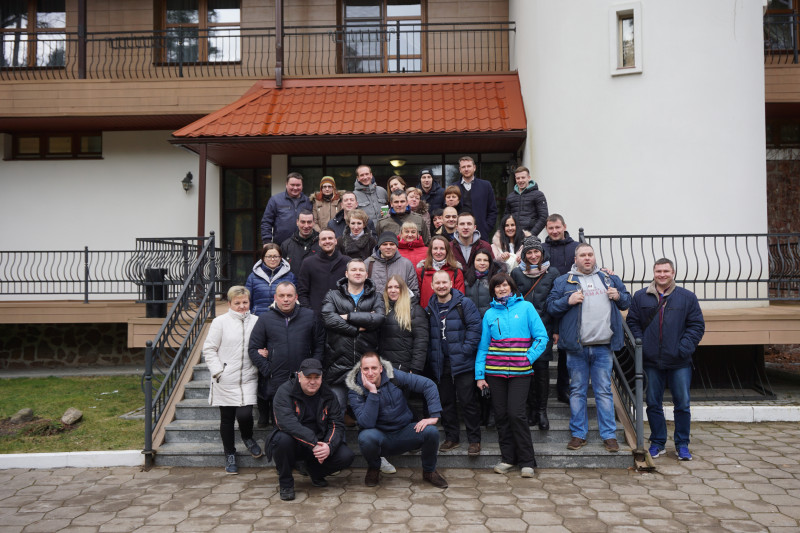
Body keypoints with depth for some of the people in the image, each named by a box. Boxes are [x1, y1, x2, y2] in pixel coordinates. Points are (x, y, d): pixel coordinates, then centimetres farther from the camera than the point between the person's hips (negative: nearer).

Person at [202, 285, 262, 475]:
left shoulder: (256, 322, 5)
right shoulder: (220, 322, -2)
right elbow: (209, 349, 0)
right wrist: (218, 372, -8)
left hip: (248, 380, 1)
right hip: (225, 381, -1)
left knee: (245, 414, -11)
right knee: (226, 419, 10)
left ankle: (247, 437, 24)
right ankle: (230, 455, 29)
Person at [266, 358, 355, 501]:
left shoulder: (327, 395, 1)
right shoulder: (285, 391, -13)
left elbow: (337, 424, -4)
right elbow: (287, 422, -27)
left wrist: (329, 446, -26)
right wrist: (313, 444, -34)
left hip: (319, 445, 3)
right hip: (293, 444, -3)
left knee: (347, 456, -19)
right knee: (283, 439, -36)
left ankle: (315, 471, 14)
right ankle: (285, 483, -8)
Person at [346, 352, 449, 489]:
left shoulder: (393, 376, -9)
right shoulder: (355, 391, -12)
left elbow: (428, 385, -8)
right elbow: (366, 423, -25)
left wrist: (434, 416, -17)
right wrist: (372, 392, -30)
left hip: (404, 433, 2)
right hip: (380, 438, -2)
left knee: (431, 431, -25)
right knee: (366, 436, -36)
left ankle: (429, 471, 5)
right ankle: (373, 469, -1)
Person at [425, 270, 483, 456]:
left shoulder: (464, 304, -4)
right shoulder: (430, 308, 10)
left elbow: (475, 328, -9)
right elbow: (427, 335, 16)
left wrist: (465, 351, -14)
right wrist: (431, 358, 7)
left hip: (462, 363, -5)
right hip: (440, 364, 5)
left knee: (468, 401, -1)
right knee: (446, 402, 12)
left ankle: (474, 440, 10)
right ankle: (451, 437, 24)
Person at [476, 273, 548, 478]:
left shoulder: (526, 307, 5)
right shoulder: (490, 314, 11)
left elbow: (541, 337, 3)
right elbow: (483, 346, 12)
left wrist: (528, 357, -8)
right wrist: (480, 375, 6)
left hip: (520, 371, -3)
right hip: (495, 371, 3)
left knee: (516, 414, -9)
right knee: (501, 414, 4)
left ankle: (527, 461, 4)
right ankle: (508, 458, 17)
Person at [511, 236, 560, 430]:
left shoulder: (553, 273, 4)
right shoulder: (516, 273, 6)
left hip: (544, 329, -1)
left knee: (542, 370, -2)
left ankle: (542, 411, 9)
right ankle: (531, 408, 15)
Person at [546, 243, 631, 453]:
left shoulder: (609, 278, 14)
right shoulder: (563, 281, 6)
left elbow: (627, 301, 21)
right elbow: (550, 306, 2)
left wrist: (619, 297, 0)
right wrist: (568, 301, -14)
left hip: (604, 346, 1)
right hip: (576, 348, -1)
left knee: (604, 391, 6)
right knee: (577, 391, 6)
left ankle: (609, 435, 13)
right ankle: (578, 434, 16)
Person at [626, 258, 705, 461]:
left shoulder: (687, 297, 3)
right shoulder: (640, 297, 5)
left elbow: (697, 325, 3)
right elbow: (632, 323, 6)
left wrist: (684, 348, -9)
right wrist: (641, 346, -7)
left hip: (679, 362, -1)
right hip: (651, 362, 1)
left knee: (682, 404, 4)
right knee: (653, 404, 9)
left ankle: (682, 444, 18)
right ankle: (657, 443, 22)